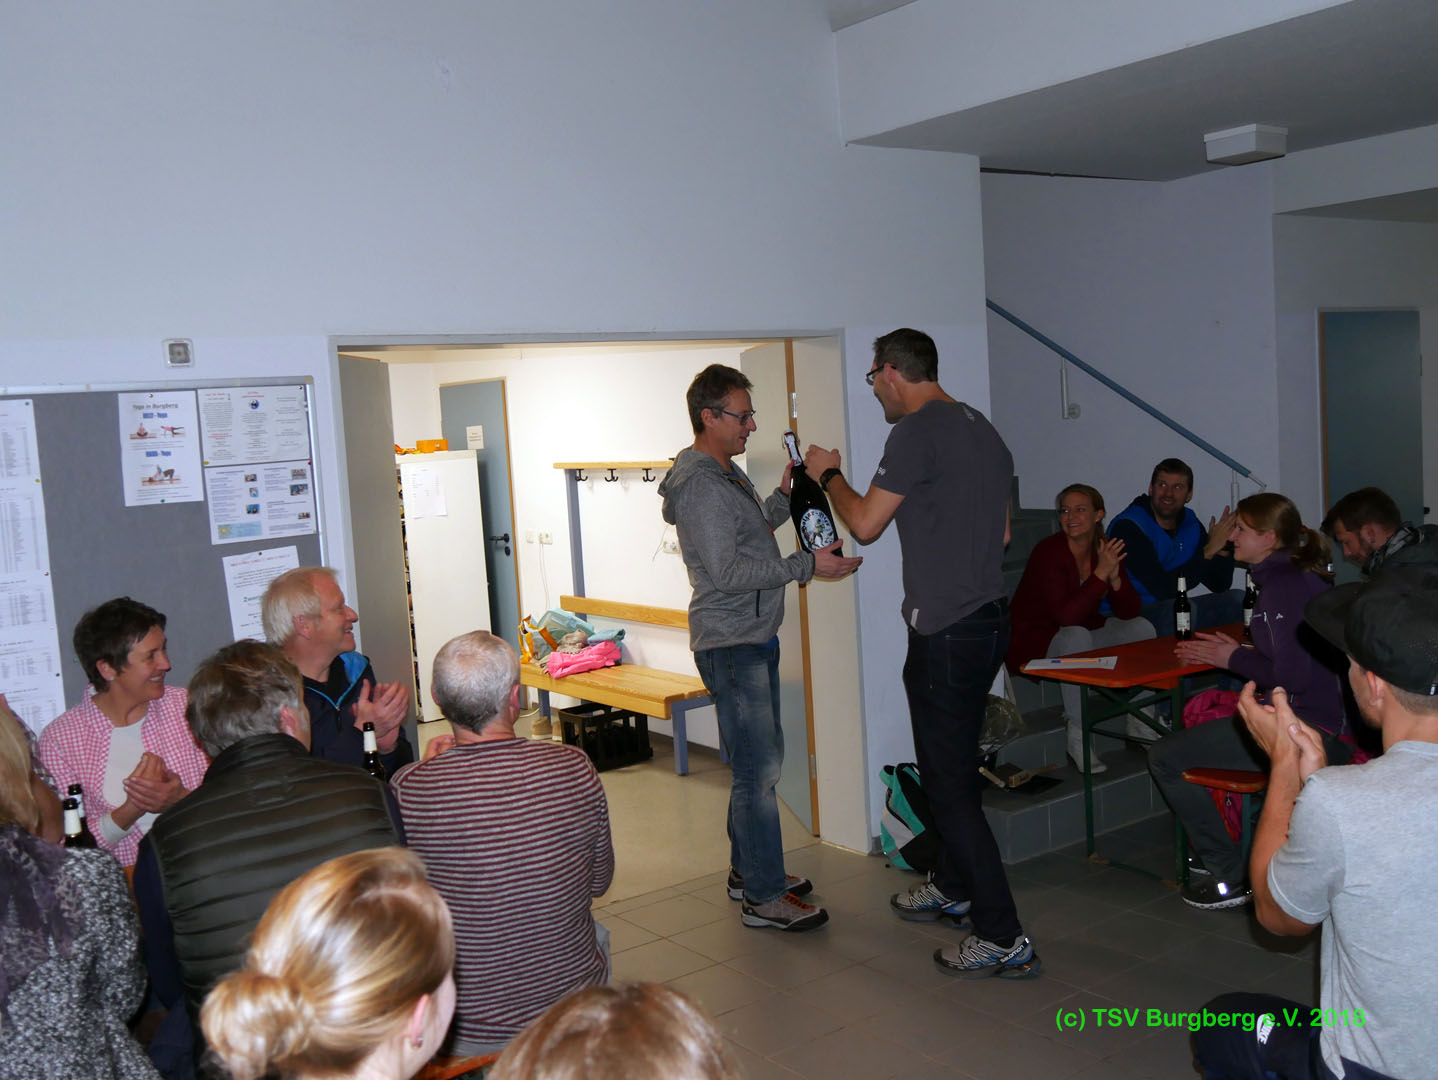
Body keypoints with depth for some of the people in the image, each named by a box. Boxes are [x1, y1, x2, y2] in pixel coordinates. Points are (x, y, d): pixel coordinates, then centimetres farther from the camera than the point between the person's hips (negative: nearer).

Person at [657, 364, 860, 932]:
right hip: (730, 645, -11)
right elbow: (727, 573, -24)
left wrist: (784, 495, 13)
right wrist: (808, 565, -22)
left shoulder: (728, 474, 14)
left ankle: (748, 869, 30)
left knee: (762, 758, 17)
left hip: (754, 640, 11)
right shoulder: (699, 485, -19)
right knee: (758, 768, -6)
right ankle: (763, 896, 3)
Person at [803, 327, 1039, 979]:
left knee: (949, 784, -3)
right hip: (987, 619, 10)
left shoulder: (917, 432, -15)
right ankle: (953, 889, 38)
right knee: (954, 769, 22)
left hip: (945, 632, -10)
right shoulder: (983, 429, 13)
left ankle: (1003, 938, 1)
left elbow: (864, 524, -13)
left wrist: (828, 474, 4)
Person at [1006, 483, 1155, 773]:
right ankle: (1078, 738, -27)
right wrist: (1101, 574, -35)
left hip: (1080, 636, 7)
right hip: (1033, 641, -7)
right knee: (1077, 636, -35)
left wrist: (1115, 579, -23)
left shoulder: (1105, 550, -3)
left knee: (1142, 628, -6)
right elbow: (1066, 615, -32)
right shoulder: (1049, 551, -22)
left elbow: (1130, 612, -5)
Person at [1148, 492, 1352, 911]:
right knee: (1199, 711, 29)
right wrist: (1227, 652, 14)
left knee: (1165, 757, -9)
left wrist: (1235, 659, -6)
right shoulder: (1306, 576, 14)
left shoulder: (1282, 586, -16)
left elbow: (1293, 675, -22)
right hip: (1331, 723, 11)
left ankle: (1231, 877, 1)